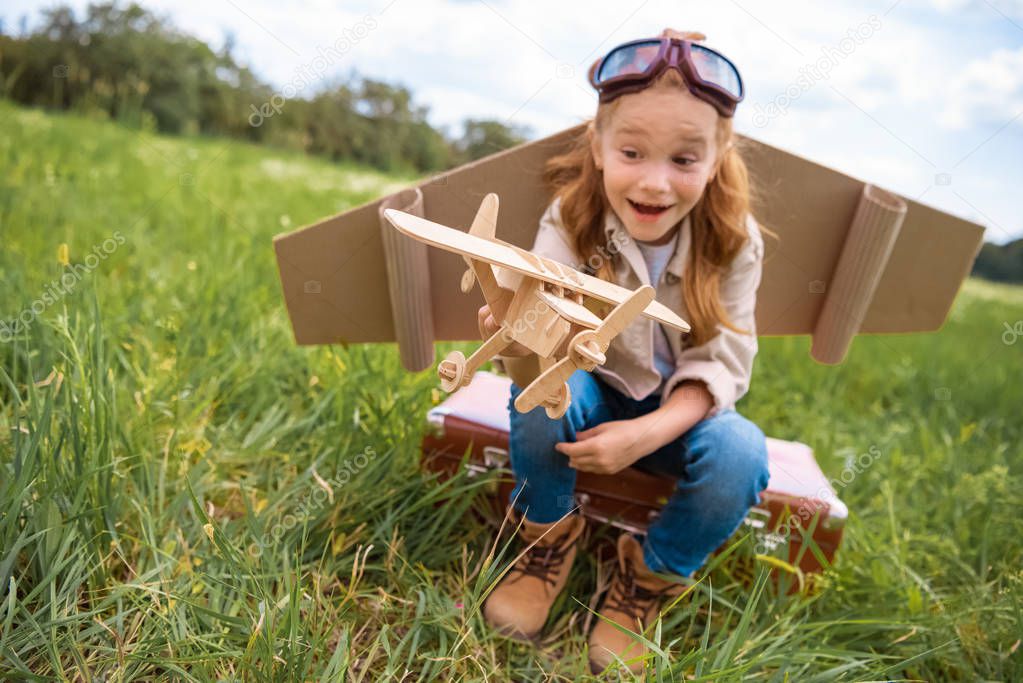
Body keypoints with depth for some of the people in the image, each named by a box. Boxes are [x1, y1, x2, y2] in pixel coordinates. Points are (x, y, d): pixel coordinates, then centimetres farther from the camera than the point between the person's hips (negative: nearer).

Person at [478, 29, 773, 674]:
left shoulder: (734, 241, -16)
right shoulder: (569, 223, -21)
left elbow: (719, 364, -14)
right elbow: (544, 368, -32)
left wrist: (648, 432, -32)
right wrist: (520, 345, -58)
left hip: (679, 407, 1)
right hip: (594, 389, -1)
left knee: (739, 454, -28)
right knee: (541, 395, -32)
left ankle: (651, 575, 2)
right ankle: (550, 537, -2)